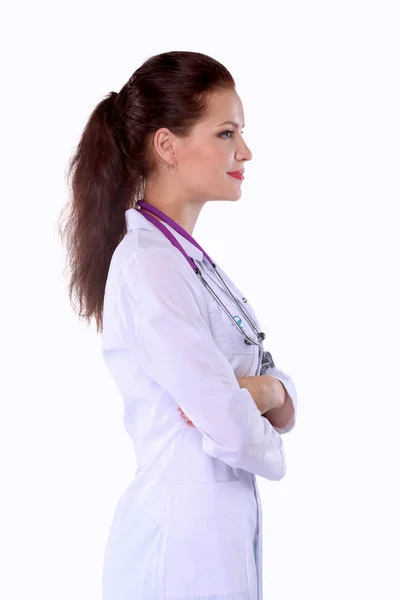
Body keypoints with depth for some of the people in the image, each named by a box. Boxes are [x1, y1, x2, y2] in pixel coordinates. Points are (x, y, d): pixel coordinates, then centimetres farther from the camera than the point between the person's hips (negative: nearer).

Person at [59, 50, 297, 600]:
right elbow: (233, 431, -23)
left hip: (227, 523, 8)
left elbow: (280, 384, 8)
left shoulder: (189, 258, 9)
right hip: (184, 533, -8)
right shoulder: (148, 265, -19)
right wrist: (271, 449, -3)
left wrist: (266, 391, -13)